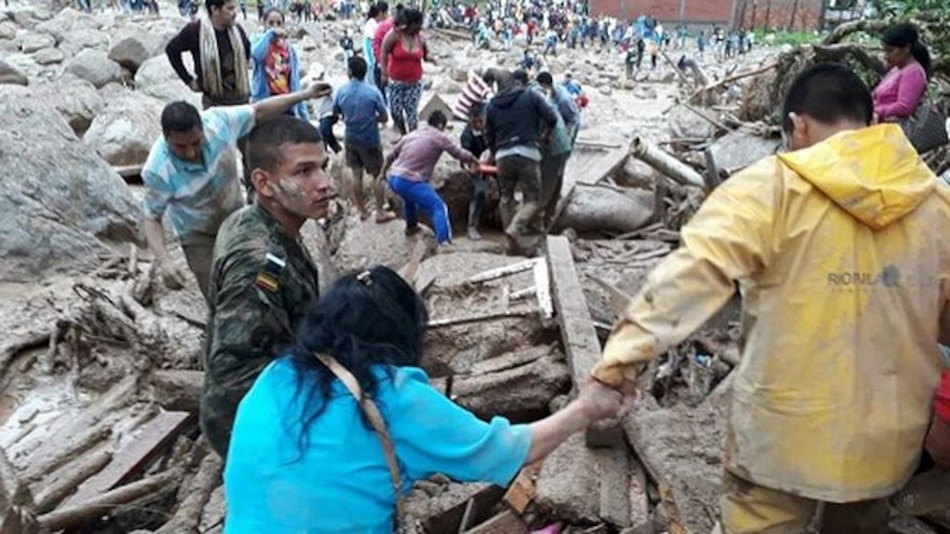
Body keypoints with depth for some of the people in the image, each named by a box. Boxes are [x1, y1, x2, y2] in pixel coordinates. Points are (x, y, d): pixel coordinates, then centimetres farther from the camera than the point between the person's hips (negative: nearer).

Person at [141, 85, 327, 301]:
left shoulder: (218, 120, -30)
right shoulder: (157, 170, -34)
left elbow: (259, 111, -13)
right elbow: (152, 218, -22)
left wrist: (304, 95, -12)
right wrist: (164, 261, -37)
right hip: (198, 235, -3)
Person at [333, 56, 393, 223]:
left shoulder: (341, 91, -9)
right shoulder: (373, 92, -17)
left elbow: (335, 115, 5)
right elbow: (384, 118, -10)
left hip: (351, 139, 3)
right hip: (370, 141, -3)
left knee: (355, 174, 15)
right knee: (377, 176, 10)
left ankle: (362, 210, 27)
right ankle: (380, 212, 17)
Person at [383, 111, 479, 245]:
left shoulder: (412, 134, 20)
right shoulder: (439, 137, 0)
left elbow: (392, 155, 26)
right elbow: (459, 154, 5)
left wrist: (384, 171, 43)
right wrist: (474, 161, 24)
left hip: (392, 178, 8)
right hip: (409, 181, -8)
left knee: (410, 197, 38)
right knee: (439, 208, -5)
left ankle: (411, 226, 56)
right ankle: (444, 242, -18)